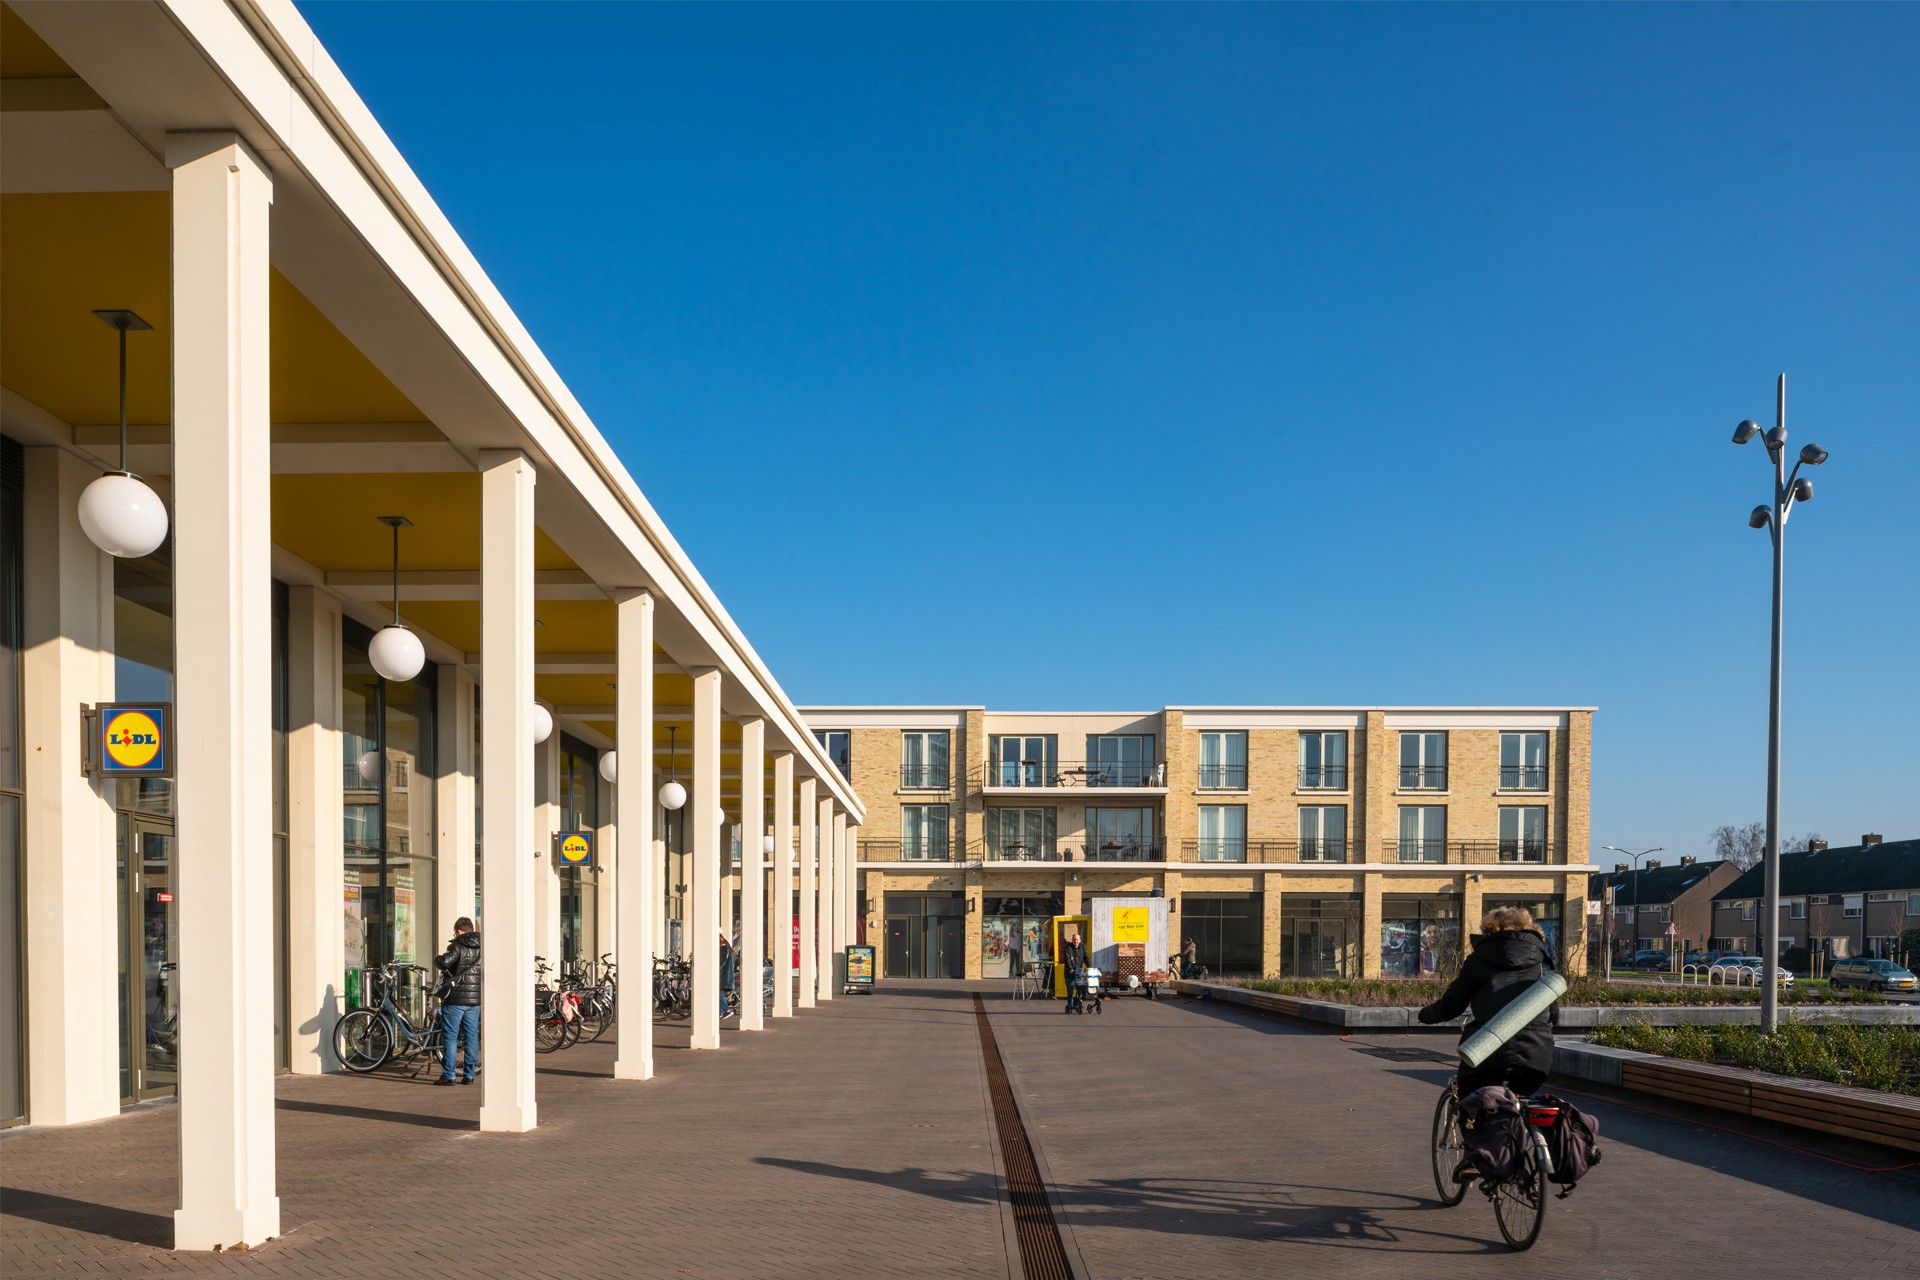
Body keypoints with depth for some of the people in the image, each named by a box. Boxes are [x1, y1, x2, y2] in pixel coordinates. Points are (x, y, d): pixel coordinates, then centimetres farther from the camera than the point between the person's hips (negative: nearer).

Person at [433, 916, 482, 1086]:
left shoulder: (458, 946, -10)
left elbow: (445, 962, -24)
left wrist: (437, 959, -4)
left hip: (456, 998, -6)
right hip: (475, 999, 6)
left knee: (450, 1037, 0)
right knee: (472, 1037, 9)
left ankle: (448, 1075, 0)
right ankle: (469, 1074, 10)